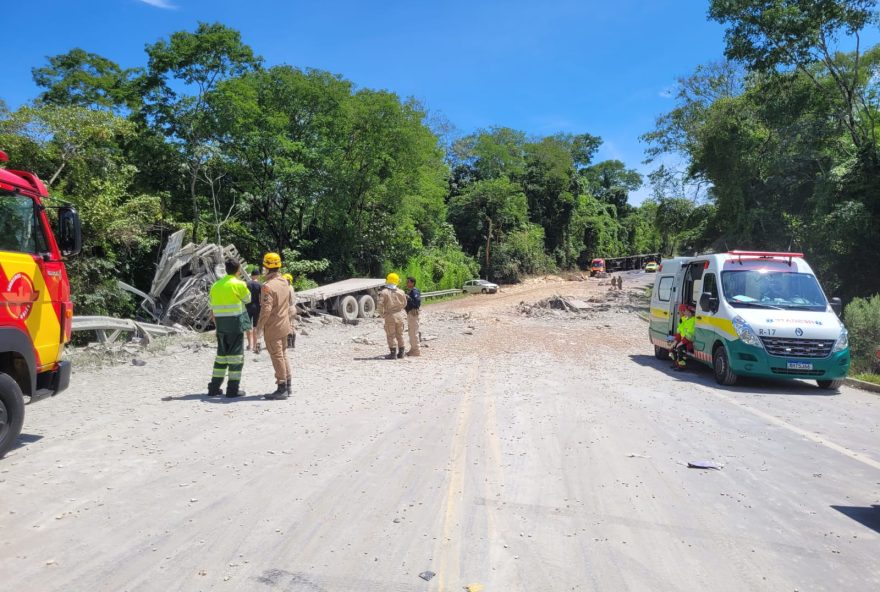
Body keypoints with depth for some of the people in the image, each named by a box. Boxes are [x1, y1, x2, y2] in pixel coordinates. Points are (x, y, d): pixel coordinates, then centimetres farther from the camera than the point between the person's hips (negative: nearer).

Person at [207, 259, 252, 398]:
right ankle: (233, 389, 0)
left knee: (221, 354, 15)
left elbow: (212, 309, 15)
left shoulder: (216, 285, 10)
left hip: (221, 325, 6)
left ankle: (214, 387, 16)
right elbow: (248, 299, 6)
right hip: (236, 324, -6)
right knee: (236, 355, 0)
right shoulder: (239, 284, -10)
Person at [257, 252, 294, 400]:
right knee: (283, 355, 17)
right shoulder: (285, 282, 6)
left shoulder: (268, 285, -20)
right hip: (284, 325, 8)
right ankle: (287, 386, 24)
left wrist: (260, 325, -15)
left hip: (272, 327, -8)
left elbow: (266, 309, -24)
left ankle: (281, 389, 4)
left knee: (277, 357, -1)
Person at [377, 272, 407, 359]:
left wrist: (382, 315, 0)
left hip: (390, 316, -4)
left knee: (391, 335, 4)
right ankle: (401, 352, 20)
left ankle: (393, 353, 3)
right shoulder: (401, 292, 0)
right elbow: (404, 304, 11)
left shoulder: (384, 293, -11)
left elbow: (380, 306, -15)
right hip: (400, 315, 4)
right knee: (400, 335, 14)